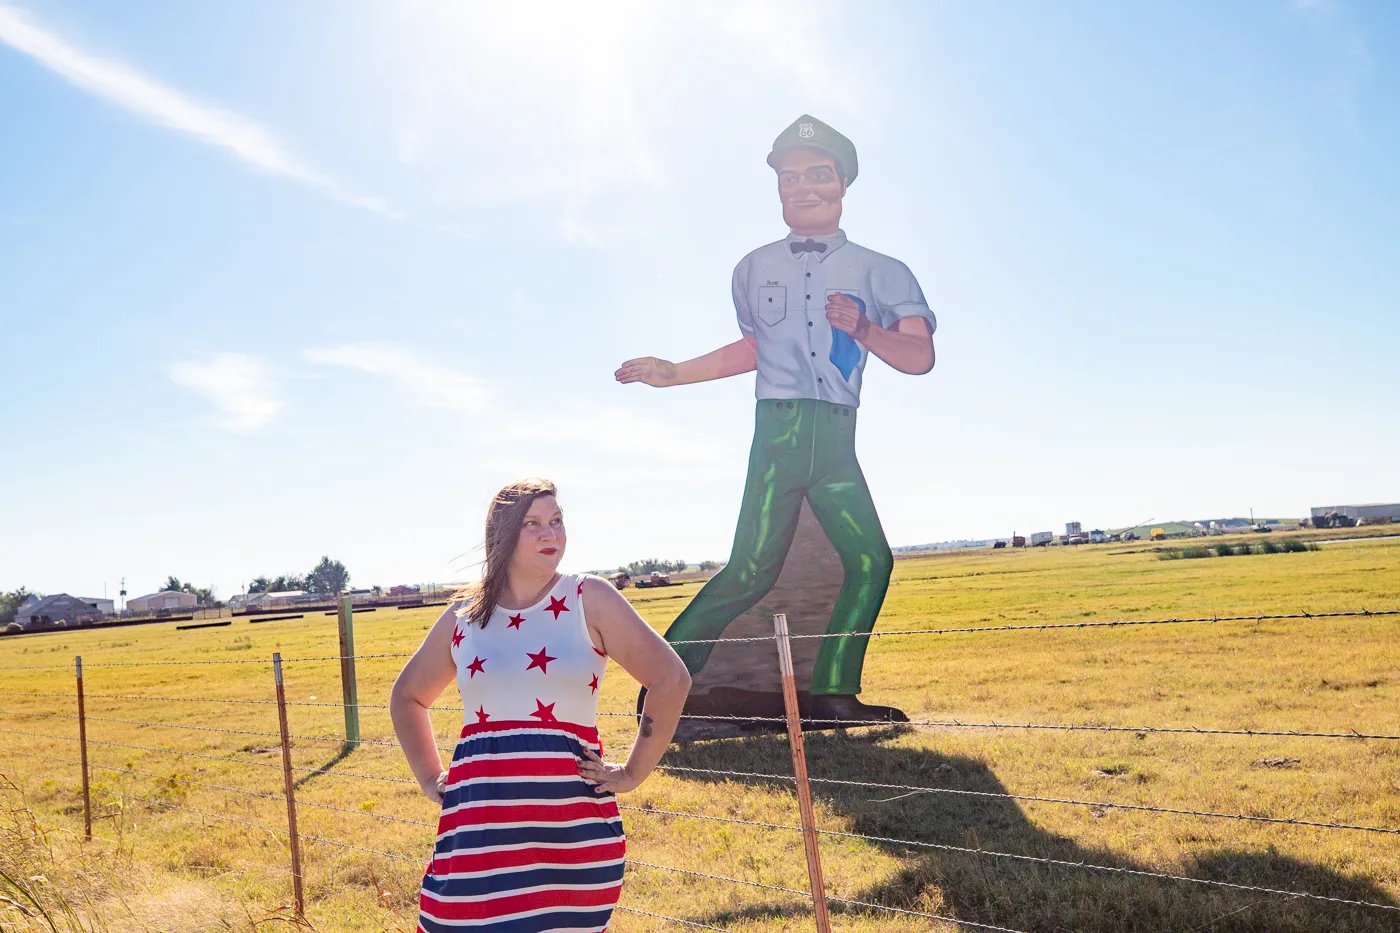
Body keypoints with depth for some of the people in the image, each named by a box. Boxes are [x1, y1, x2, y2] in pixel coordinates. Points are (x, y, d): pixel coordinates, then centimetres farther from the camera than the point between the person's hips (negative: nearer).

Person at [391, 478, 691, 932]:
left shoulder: (590, 599, 0)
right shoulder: (463, 617, 9)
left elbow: (670, 678, 0)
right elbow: (406, 696, 25)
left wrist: (633, 773, -1)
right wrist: (430, 778, 15)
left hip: (573, 826, -2)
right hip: (480, 829, 2)